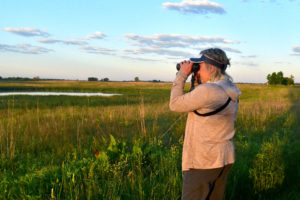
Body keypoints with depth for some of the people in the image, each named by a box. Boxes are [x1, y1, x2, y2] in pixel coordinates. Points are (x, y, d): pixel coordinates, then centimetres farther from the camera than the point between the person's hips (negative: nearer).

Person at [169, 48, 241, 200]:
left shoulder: (206, 90, -21)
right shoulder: (230, 92, 6)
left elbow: (175, 105, -11)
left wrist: (182, 75, -4)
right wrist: (199, 82, 11)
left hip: (203, 162, -8)